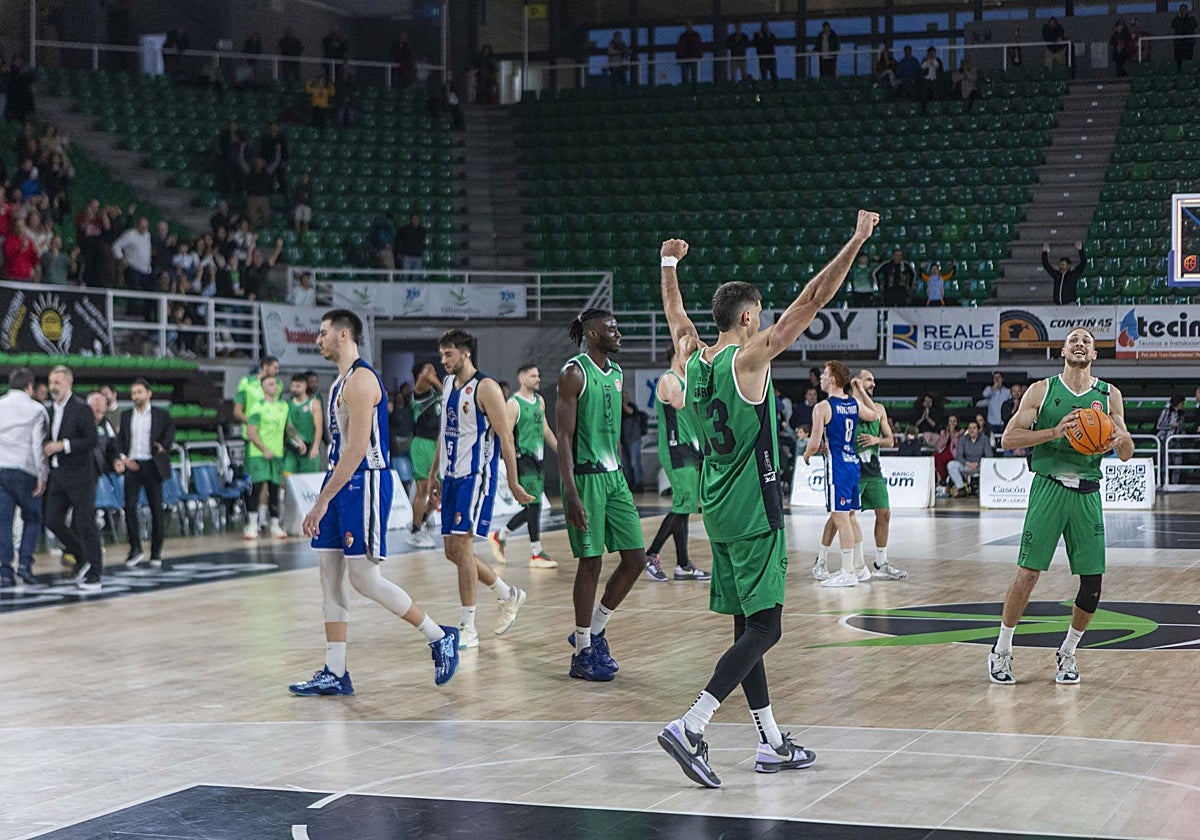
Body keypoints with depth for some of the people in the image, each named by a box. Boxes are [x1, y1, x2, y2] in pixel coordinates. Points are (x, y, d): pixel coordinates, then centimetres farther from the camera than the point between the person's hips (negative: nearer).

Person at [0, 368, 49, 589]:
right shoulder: (36, 410, 0)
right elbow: (39, 445, -6)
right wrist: (42, 476, -4)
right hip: (23, 471, -3)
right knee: (32, 518, 11)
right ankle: (25, 563, -2)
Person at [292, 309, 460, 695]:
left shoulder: (361, 380, -16)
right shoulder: (341, 382, 16)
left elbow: (357, 450, -23)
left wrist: (322, 500, -23)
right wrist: (325, 499, 20)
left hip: (364, 483, -10)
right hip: (341, 484, 10)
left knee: (364, 577, -8)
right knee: (330, 575, 7)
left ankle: (440, 637, 7)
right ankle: (335, 674, 10)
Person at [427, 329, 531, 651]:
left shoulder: (486, 388, -12)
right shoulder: (448, 384, 12)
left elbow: (505, 437, -12)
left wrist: (513, 484, -13)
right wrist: (433, 475, 20)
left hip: (476, 476, -9)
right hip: (452, 476, 9)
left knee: (461, 545, -13)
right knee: (452, 551, 10)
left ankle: (468, 628, -6)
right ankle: (509, 595, 30)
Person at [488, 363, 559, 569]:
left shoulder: (539, 400, 14)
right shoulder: (513, 404, -10)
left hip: (537, 459, 8)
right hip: (523, 459, -8)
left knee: (532, 508, 10)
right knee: (534, 504, -10)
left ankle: (499, 537, 26)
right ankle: (536, 553, -4)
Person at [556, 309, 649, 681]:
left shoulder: (617, 373, 14)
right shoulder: (574, 372, -10)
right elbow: (564, 436, -14)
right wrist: (571, 493, -20)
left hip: (614, 475, 8)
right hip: (586, 475, -8)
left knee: (635, 558, 5)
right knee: (591, 563, -3)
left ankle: (594, 629, 20)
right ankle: (583, 653, 7)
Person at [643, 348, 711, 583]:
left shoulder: (684, 380, 19)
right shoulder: (668, 380, -10)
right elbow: (678, 403, -31)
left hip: (689, 450, 10)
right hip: (676, 451, -10)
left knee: (684, 507, 8)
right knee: (683, 505, -13)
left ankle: (683, 566, 10)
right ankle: (651, 555, -7)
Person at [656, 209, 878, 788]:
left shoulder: (693, 360, 5)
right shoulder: (748, 358, -14)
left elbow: (676, 317, 26)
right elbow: (811, 301, -16)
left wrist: (669, 265, 42)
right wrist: (856, 240, -12)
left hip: (717, 510, 8)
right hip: (753, 510, -8)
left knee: (748, 626, 12)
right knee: (764, 627, -7)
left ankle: (771, 744, 17)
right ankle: (689, 728, -18)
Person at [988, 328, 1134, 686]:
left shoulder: (1109, 395, 8)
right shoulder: (1042, 391, 2)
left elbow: (1127, 454, 9)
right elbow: (1009, 439, -5)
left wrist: (1121, 438, -15)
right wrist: (1055, 432, -19)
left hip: (1087, 493, 3)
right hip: (1049, 488, -3)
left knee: (1093, 582, 0)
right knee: (1028, 573, -6)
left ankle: (1067, 653, 20)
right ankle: (1002, 651, 9)